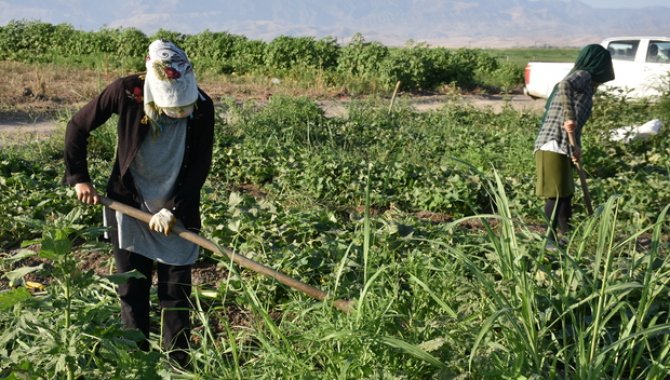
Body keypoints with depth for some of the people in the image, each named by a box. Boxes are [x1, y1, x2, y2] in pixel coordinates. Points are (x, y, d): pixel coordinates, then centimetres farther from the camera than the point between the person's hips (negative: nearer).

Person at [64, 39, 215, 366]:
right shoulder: (126, 92, -17)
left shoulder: (202, 106, -15)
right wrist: (78, 178, -5)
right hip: (128, 207, 0)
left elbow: (200, 166, -9)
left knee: (175, 293, 3)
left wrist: (173, 210, -15)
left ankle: (178, 366, 14)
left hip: (177, 214, 0)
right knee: (131, 292, 7)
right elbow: (78, 127, -2)